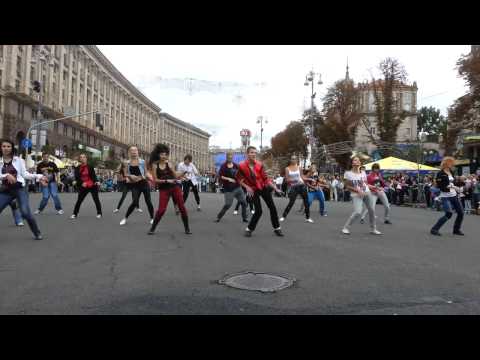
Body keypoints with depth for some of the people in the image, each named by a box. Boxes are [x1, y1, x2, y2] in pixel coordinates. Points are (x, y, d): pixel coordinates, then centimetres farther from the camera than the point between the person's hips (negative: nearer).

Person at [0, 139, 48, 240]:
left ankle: (37, 233, 2)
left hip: (20, 189, -2)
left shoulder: (18, 160, 3)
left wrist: (38, 176, -6)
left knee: (25, 213, -15)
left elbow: (25, 174, 4)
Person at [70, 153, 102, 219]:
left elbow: (93, 175, -8)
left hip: (93, 186, -2)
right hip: (83, 187, 2)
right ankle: (74, 214, 17)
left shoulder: (90, 167, -3)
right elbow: (77, 177, -4)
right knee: (79, 200, 4)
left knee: (96, 199, 0)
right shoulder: (77, 168, 1)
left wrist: (96, 181, -25)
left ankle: (99, 213, 12)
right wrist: (82, 183, -20)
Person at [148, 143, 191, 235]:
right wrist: (167, 181, -17)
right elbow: (155, 180, -7)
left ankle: (187, 228, 14)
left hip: (175, 187, 3)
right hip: (163, 189, -2)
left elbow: (176, 176, 6)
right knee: (161, 209, -9)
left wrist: (184, 172, -10)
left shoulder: (168, 163, 4)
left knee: (182, 207, 1)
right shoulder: (154, 165, -3)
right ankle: (152, 228, 11)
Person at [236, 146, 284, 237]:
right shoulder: (242, 166, -15)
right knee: (258, 211, -10)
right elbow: (239, 179, -1)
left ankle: (277, 228, 18)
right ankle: (249, 229, 10)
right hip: (253, 190, -3)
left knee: (272, 207, 3)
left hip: (264, 188, 3)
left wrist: (275, 188, -7)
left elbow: (266, 178, -3)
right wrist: (247, 187, -13)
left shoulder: (259, 165, -8)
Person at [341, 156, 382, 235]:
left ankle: (373, 229, 26)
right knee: (358, 212, -20)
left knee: (371, 210, 9)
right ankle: (345, 228, -4)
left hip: (366, 193, 6)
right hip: (356, 195, -6)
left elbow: (366, 184, 16)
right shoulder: (348, 173, -9)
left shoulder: (363, 172, 6)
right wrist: (357, 190, -17)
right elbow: (347, 186, -7)